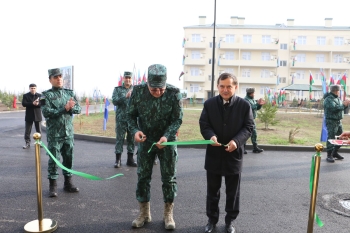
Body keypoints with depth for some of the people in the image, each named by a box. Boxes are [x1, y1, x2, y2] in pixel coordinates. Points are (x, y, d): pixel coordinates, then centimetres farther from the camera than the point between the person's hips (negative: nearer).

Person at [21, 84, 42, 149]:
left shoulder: (40, 95, 4)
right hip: (29, 115, 0)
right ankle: (27, 143, 10)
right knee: (27, 131, 2)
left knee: (39, 130, 8)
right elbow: (24, 104, -12)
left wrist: (37, 104, -26)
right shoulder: (25, 95, 2)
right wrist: (32, 103, -24)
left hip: (37, 115, 0)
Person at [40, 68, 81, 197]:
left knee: (69, 158, 10)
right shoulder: (46, 95, -4)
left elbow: (78, 108, 3)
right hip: (54, 133, -4)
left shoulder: (70, 93, 9)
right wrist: (64, 108, -22)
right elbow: (46, 112, -16)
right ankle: (53, 185, 11)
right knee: (53, 159, 0)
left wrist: (71, 108, -18)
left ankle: (68, 183, 22)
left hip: (69, 132, 4)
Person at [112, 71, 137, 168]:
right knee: (120, 138, 0)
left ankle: (130, 159, 16)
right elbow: (115, 101, -8)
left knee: (131, 138, 7)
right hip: (121, 118, -2)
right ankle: (118, 159, 8)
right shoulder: (117, 89, 6)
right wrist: (126, 96, -20)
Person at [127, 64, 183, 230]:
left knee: (169, 177, 6)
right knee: (143, 176, 8)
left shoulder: (174, 93, -18)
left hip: (167, 141, -1)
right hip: (146, 140, 2)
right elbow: (130, 114, -5)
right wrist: (135, 131, -24)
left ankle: (168, 214, 23)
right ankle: (144, 213, 25)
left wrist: (166, 136, -28)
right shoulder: (138, 91, -15)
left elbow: (177, 119, -13)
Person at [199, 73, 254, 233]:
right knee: (212, 190, 14)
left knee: (232, 192, 13)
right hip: (214, 154, 1)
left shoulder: (244, 105, -5)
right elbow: (203, 124, 0)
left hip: (234, 154, -1)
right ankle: (212, 219, 32)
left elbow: (249, 127, -5)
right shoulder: (209, 104, -1)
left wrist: (236, 141, -22)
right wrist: (210, 136, -22)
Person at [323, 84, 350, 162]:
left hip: (338, 121, 9)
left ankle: (335, 153, 26)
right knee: (331, 138, -9)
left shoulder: (338, 98, 15)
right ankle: (329, 156, -4)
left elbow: (342, 108, 17)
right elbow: (334, 108, -26)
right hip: (331, 121, -9)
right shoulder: (328, 99, -13)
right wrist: (343, 105, -17)